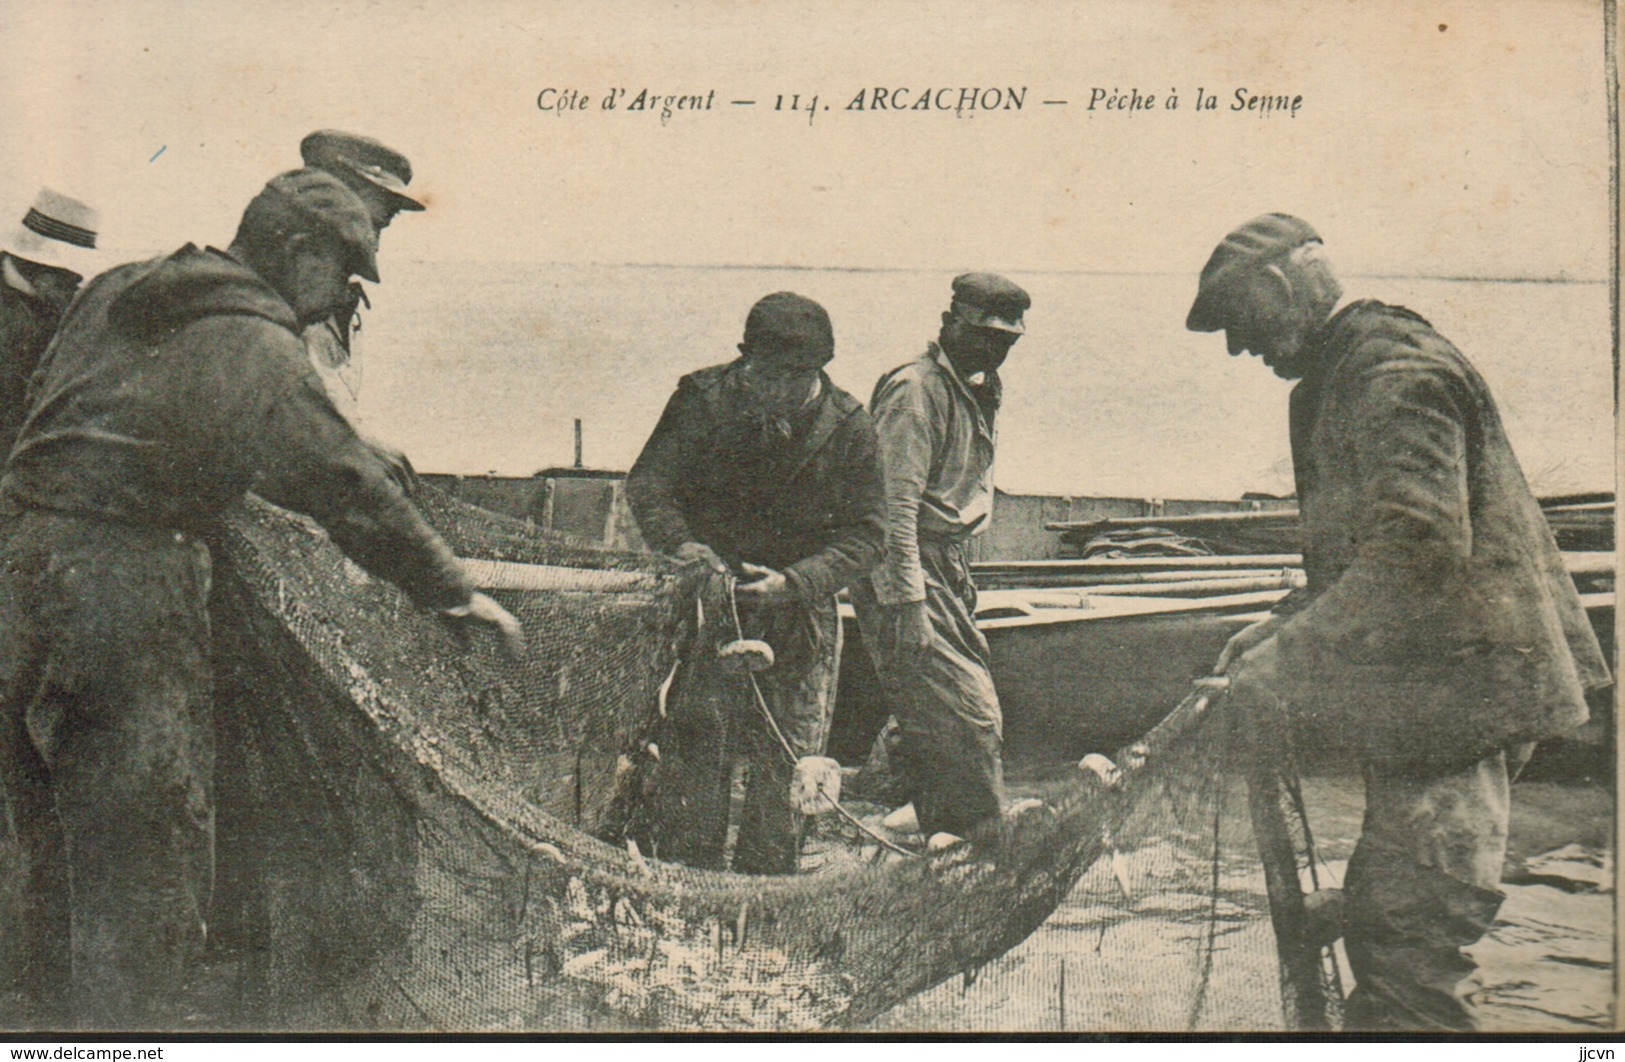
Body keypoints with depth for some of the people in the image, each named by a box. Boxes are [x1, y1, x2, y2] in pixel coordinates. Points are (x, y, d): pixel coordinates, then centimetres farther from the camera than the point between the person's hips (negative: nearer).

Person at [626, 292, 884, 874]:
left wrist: (794, 581, -21)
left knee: (787, 761, 4)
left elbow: (863, 534, -6)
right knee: (694, 750, -3)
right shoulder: (704, 398, -8)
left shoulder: (848, 427, -7)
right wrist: (680, 541, -26)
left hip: (801, 611, 1)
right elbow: (648, 481, -6)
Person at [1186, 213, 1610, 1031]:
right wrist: (1282, 630, 12)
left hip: (1451, 684, -11)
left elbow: (1417, 551, -25)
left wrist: (1285, 667, -22)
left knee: (1409, 930, -9)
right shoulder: (1336, 383, 19)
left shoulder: (1396, 373, -14)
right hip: (1419, 694, 11)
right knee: (1380, 915, 18)